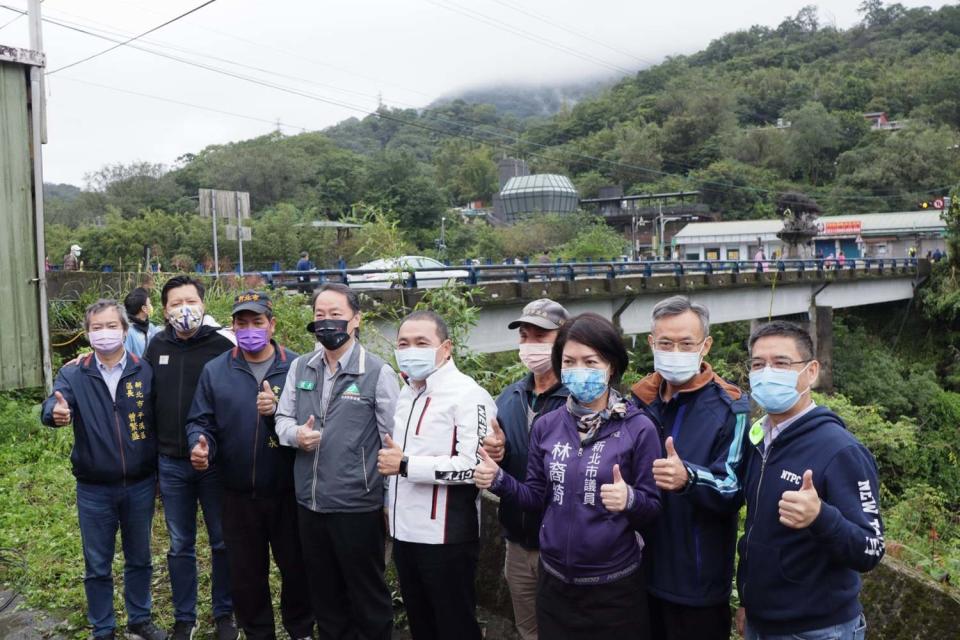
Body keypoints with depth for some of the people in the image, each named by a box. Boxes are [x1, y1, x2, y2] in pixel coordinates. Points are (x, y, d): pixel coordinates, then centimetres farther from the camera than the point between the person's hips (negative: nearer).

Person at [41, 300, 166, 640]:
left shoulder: (145, 371, -4)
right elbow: (52, 405, -20)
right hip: (94, 489, 0)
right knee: (97, 566, 13)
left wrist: (160, 470, -12)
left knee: (139, 559, 17)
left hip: (140, 485, 0)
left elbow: (160, 419, -5)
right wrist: (56, 412, -45)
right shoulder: (73, 375, -4)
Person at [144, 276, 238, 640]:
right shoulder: (157, 346, 3)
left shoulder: (223, 344, -9)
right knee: (180, 545, 14)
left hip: (216, 461, -3)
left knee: (223, 541, 10)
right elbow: (146, 398, 12)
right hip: (170, 463, 3)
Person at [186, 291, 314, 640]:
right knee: (246, 573, 15)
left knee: (296, 567, 13)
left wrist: (279, 411, -24)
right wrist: (200, 444, -19)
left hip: (288, 492, -1)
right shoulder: (214, 370, 2)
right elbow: (200, 422, 2)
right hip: (238, 495, 2)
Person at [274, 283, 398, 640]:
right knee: (323, 593, 22)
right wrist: (295, 433, -11)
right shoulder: (299, 368, 6)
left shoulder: (378, 373, -11)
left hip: (358, 506, -5)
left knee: (367, 595, 12)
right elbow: (282, 418, 13)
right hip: (309, 503, 5)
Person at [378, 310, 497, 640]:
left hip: (446, 537, -8)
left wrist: (406, 464, -23)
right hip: (405, 532, 8)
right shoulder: (407, 393, 12)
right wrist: (391, 502, 21)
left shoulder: (467, 395, -16)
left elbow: (475, 465, -26)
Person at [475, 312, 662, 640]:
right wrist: (499, 481, -10)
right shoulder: (546, 426, -1)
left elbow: (653, 507, -8)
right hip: (554, 581, 3)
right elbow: (537, 495, 7)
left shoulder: (639, 428, -12)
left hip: (614, 586, -3)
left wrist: (630, 499, -29)